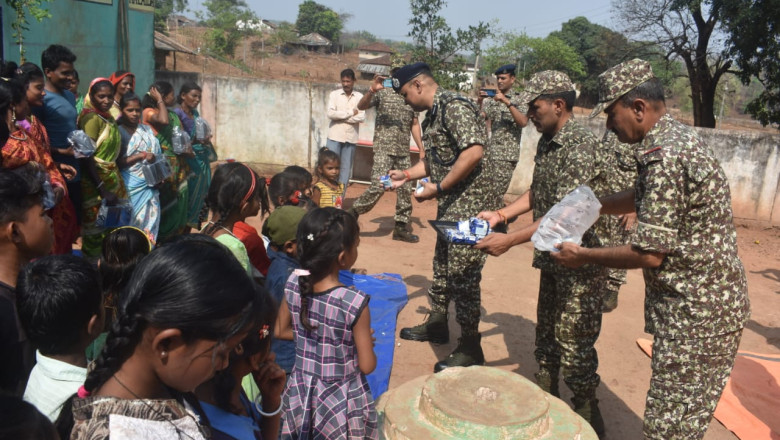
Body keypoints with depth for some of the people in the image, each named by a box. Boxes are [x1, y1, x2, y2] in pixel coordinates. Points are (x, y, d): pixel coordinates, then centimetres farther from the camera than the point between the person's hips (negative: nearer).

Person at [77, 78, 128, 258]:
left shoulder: (108, 117, 10)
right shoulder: (91, 118, -14)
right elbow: (86, 158, -19)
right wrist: (103, 190, -21)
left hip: (111, 177, 8)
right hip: (96, 180, -8)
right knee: (95, 229, 0)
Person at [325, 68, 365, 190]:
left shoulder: (359, 97, 4)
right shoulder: (334, 94, 3)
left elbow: (362, 117, -7)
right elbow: (330, 113, -11)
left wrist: (341, 117, -9)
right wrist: (350, 113, -10)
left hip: (351, 138, 1)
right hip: (335, 136, -1)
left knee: (346, 168, 6)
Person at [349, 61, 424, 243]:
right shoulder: (383, 93, 0)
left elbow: (415, 125, 18)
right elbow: (361, 106, -12)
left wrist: (421, 149, 14)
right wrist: (371, 90, -30)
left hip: (403, 152, 5)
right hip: (384, 149, -5)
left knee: (405, 189, 5)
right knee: (378, 187, -14)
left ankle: (401, 227, 15)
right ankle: (353, 213, 5)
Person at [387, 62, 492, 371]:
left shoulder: (454, 107, -15)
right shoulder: (431, 117, 15)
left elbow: (473, 152, -26)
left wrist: (437, 188, -22)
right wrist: (406, 175, 14)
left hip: (466, 205, -10)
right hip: (448, 207, 10)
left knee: (463, 275, -5)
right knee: (441, 266, 20)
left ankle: (470, 349, 7)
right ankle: (436, 324, 37)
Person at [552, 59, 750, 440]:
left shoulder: (664, 157, -24)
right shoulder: (677, 138, 9)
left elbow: (648, 253, -23)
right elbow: (641, 198, 26)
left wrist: (582, 256, -11)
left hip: (696, 314, -10)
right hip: (702, 305, 10)